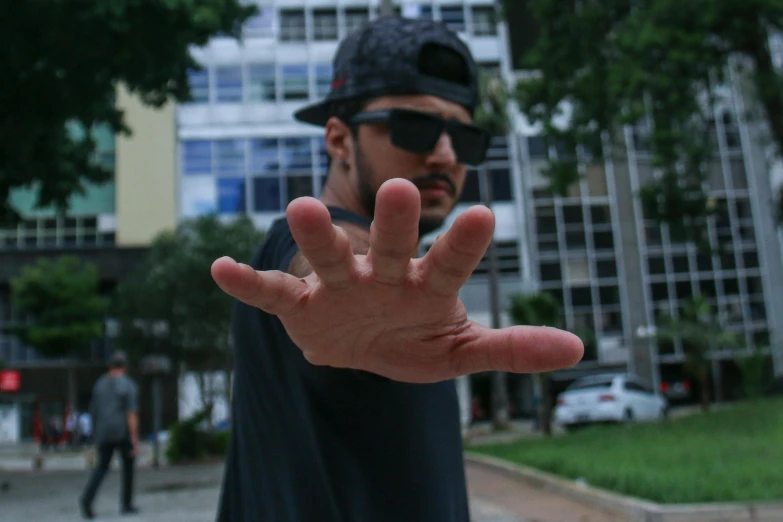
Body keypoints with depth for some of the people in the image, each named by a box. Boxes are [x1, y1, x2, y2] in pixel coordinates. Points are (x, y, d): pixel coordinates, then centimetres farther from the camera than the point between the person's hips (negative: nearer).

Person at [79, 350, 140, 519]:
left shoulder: (100, 384, 8)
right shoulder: (128, 385, -8)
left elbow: (93, 412, 13)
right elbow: (132, 414, -15)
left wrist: (96, 434, 25)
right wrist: (135, 439, -14)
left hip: (103, 432, 4)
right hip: (123, 432, -4)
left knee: (102, 466, 10)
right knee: (128, 465, 12)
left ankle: (87, 497, -13)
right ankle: (126, 504, 15)